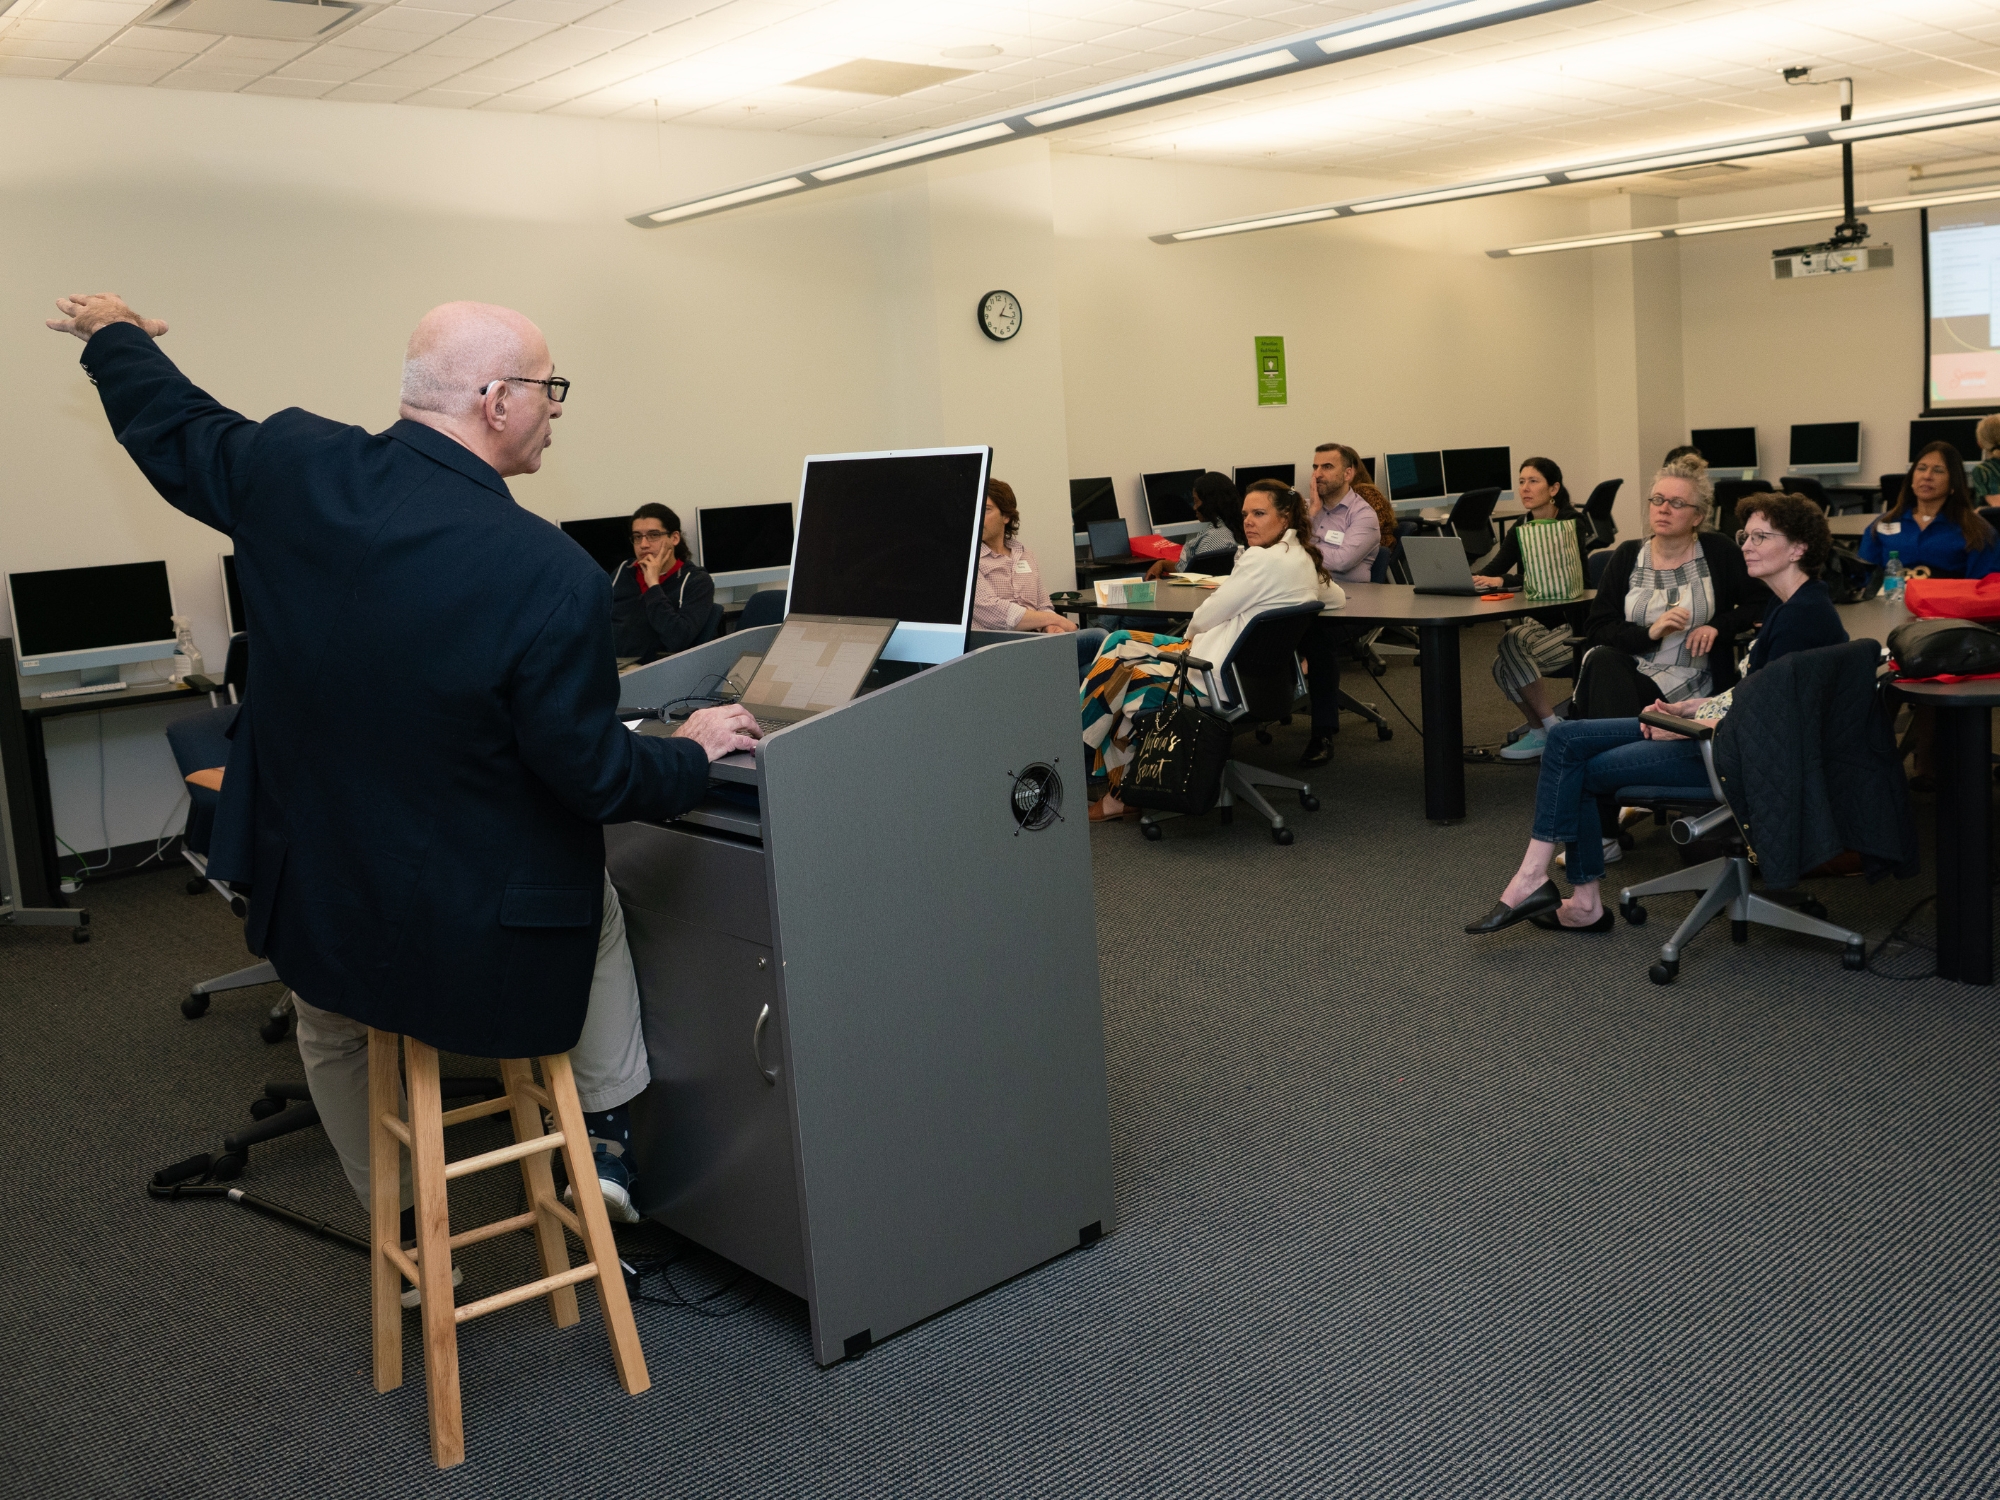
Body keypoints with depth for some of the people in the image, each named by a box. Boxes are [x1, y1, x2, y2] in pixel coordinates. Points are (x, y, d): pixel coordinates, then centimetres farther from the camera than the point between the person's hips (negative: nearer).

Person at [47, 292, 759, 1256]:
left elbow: (175, 429, 12)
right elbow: (596, 777, -18)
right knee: (594, 902, 31)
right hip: (472, 937, -4)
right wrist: (692, 752, 3)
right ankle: (603, 1135, 38)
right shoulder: (552, 577, -27)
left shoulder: (292, 469, -11)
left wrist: (115, 335, 33)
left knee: (335, 1033, 37)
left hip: (307, 901, 4)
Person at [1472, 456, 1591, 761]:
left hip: (1573, 622, -6)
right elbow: (1490, 574, 0)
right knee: (1503, 666, -21)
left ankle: (1551, 729, -14)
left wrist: (1504, 581, -35)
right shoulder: (1521, 529, 7)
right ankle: (1539, 731, 1)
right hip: (1539, 621, 6)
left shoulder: (1570, 523, -12)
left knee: (1512, 643, -29)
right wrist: (1472, 581, -22)